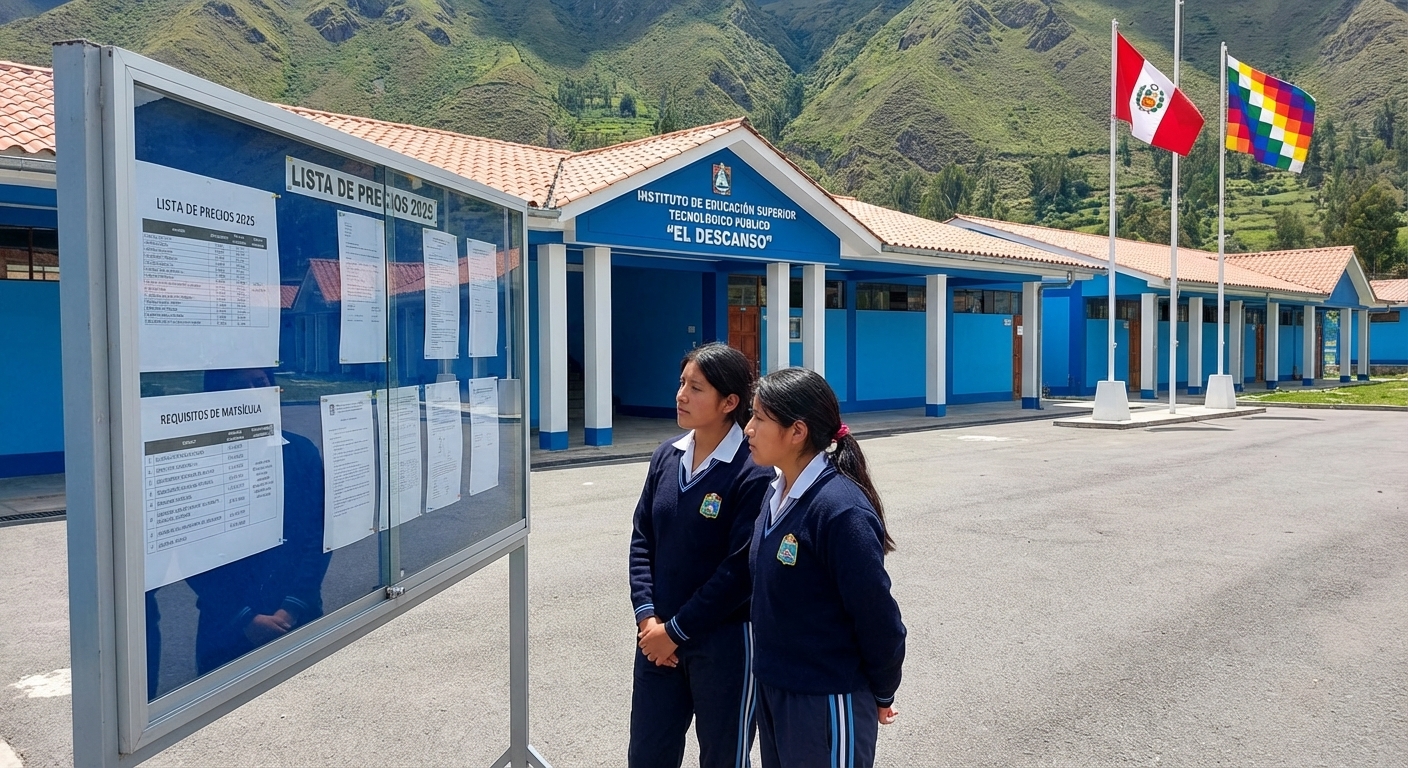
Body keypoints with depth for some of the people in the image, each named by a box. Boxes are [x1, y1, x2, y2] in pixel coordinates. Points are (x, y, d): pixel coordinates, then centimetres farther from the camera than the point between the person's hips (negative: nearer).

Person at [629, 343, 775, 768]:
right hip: (658, 636, 6)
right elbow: (643, 539, 5)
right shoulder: (667, 457, 2)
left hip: (724, 641, -5)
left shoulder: (753, 473, -17)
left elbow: (741, 569, -18)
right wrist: (647, 616, -6)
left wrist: (677, 629, -14)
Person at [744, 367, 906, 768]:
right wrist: (770, 676, 14)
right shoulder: (777, 494, 1)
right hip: (771, 689, 8)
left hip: (827, 701, -8)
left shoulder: (841, 509, -25)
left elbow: (878, 617, -18)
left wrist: (882, 694, -5)